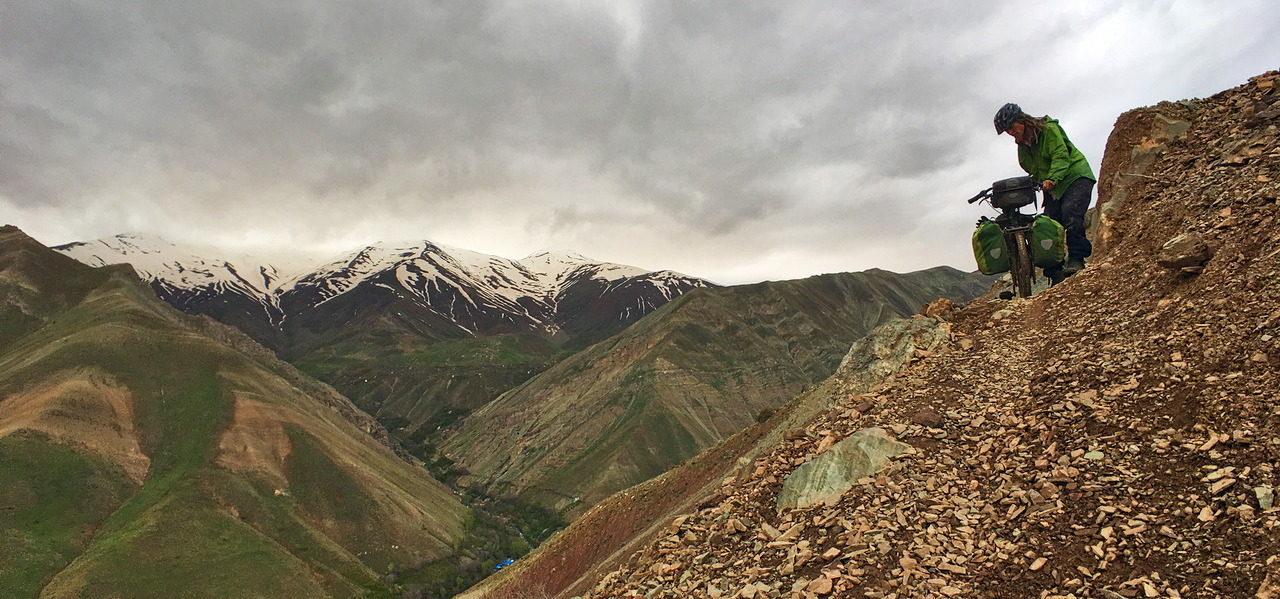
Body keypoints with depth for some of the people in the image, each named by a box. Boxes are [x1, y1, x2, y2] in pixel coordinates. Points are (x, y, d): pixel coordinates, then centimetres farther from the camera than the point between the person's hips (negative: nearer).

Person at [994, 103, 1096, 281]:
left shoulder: (1048, 129, -12)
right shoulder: (1022, 144, 9)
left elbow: (1061, 156, -22)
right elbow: (1031, 171, 14)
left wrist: (1052, 179, -36)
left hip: (1075, 177, -7)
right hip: (1052, 187, 7)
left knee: (1070, 213, -29)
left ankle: (1076, 259, -24)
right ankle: (1056, 272, -3)